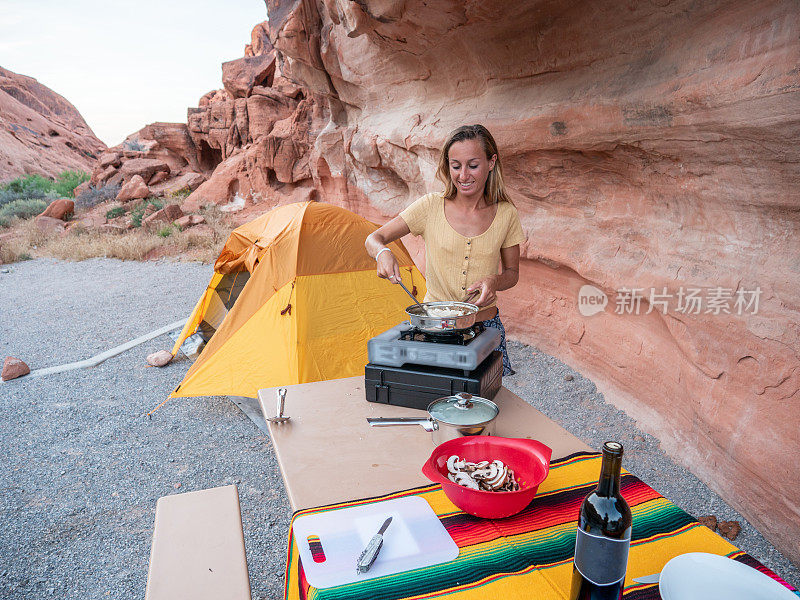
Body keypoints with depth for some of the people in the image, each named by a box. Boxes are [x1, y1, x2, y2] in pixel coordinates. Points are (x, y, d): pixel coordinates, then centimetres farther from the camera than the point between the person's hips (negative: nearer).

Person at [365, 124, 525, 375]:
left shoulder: (506, 215, -2)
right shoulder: (431, 206, -5)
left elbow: (512, 272, 9)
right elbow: (374, 238, -2)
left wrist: (495, 281, -14)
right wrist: (382, 252, -25)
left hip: (485, 326, 1)